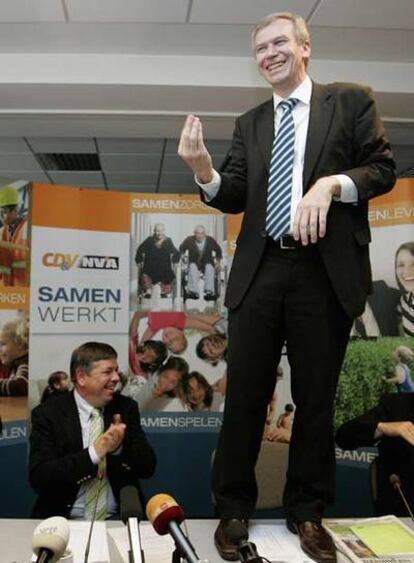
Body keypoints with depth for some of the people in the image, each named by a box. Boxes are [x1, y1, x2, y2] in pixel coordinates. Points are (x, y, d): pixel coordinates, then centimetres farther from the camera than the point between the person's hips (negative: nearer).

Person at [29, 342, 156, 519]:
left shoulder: (126, 407, 4)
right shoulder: (47, 413, -4)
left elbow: (148, 467, 2)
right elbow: (38, 478, -13)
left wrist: (120, 446, -17)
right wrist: (94, 452, -22)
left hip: (118, 520, 1)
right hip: (64, 521, -1)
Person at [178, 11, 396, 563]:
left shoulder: (351, 100, 7)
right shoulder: (249, 123, 16)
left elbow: (383, 169, 1)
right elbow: (236, 197, 7)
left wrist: (331, 182, -17)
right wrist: (203, 170, -12)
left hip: (325, 272, -2)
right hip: (259, 273, 3)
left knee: (316, 398, 9)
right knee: (244, 395, 6)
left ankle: (307, 512, 26)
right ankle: (233, 508, 23)